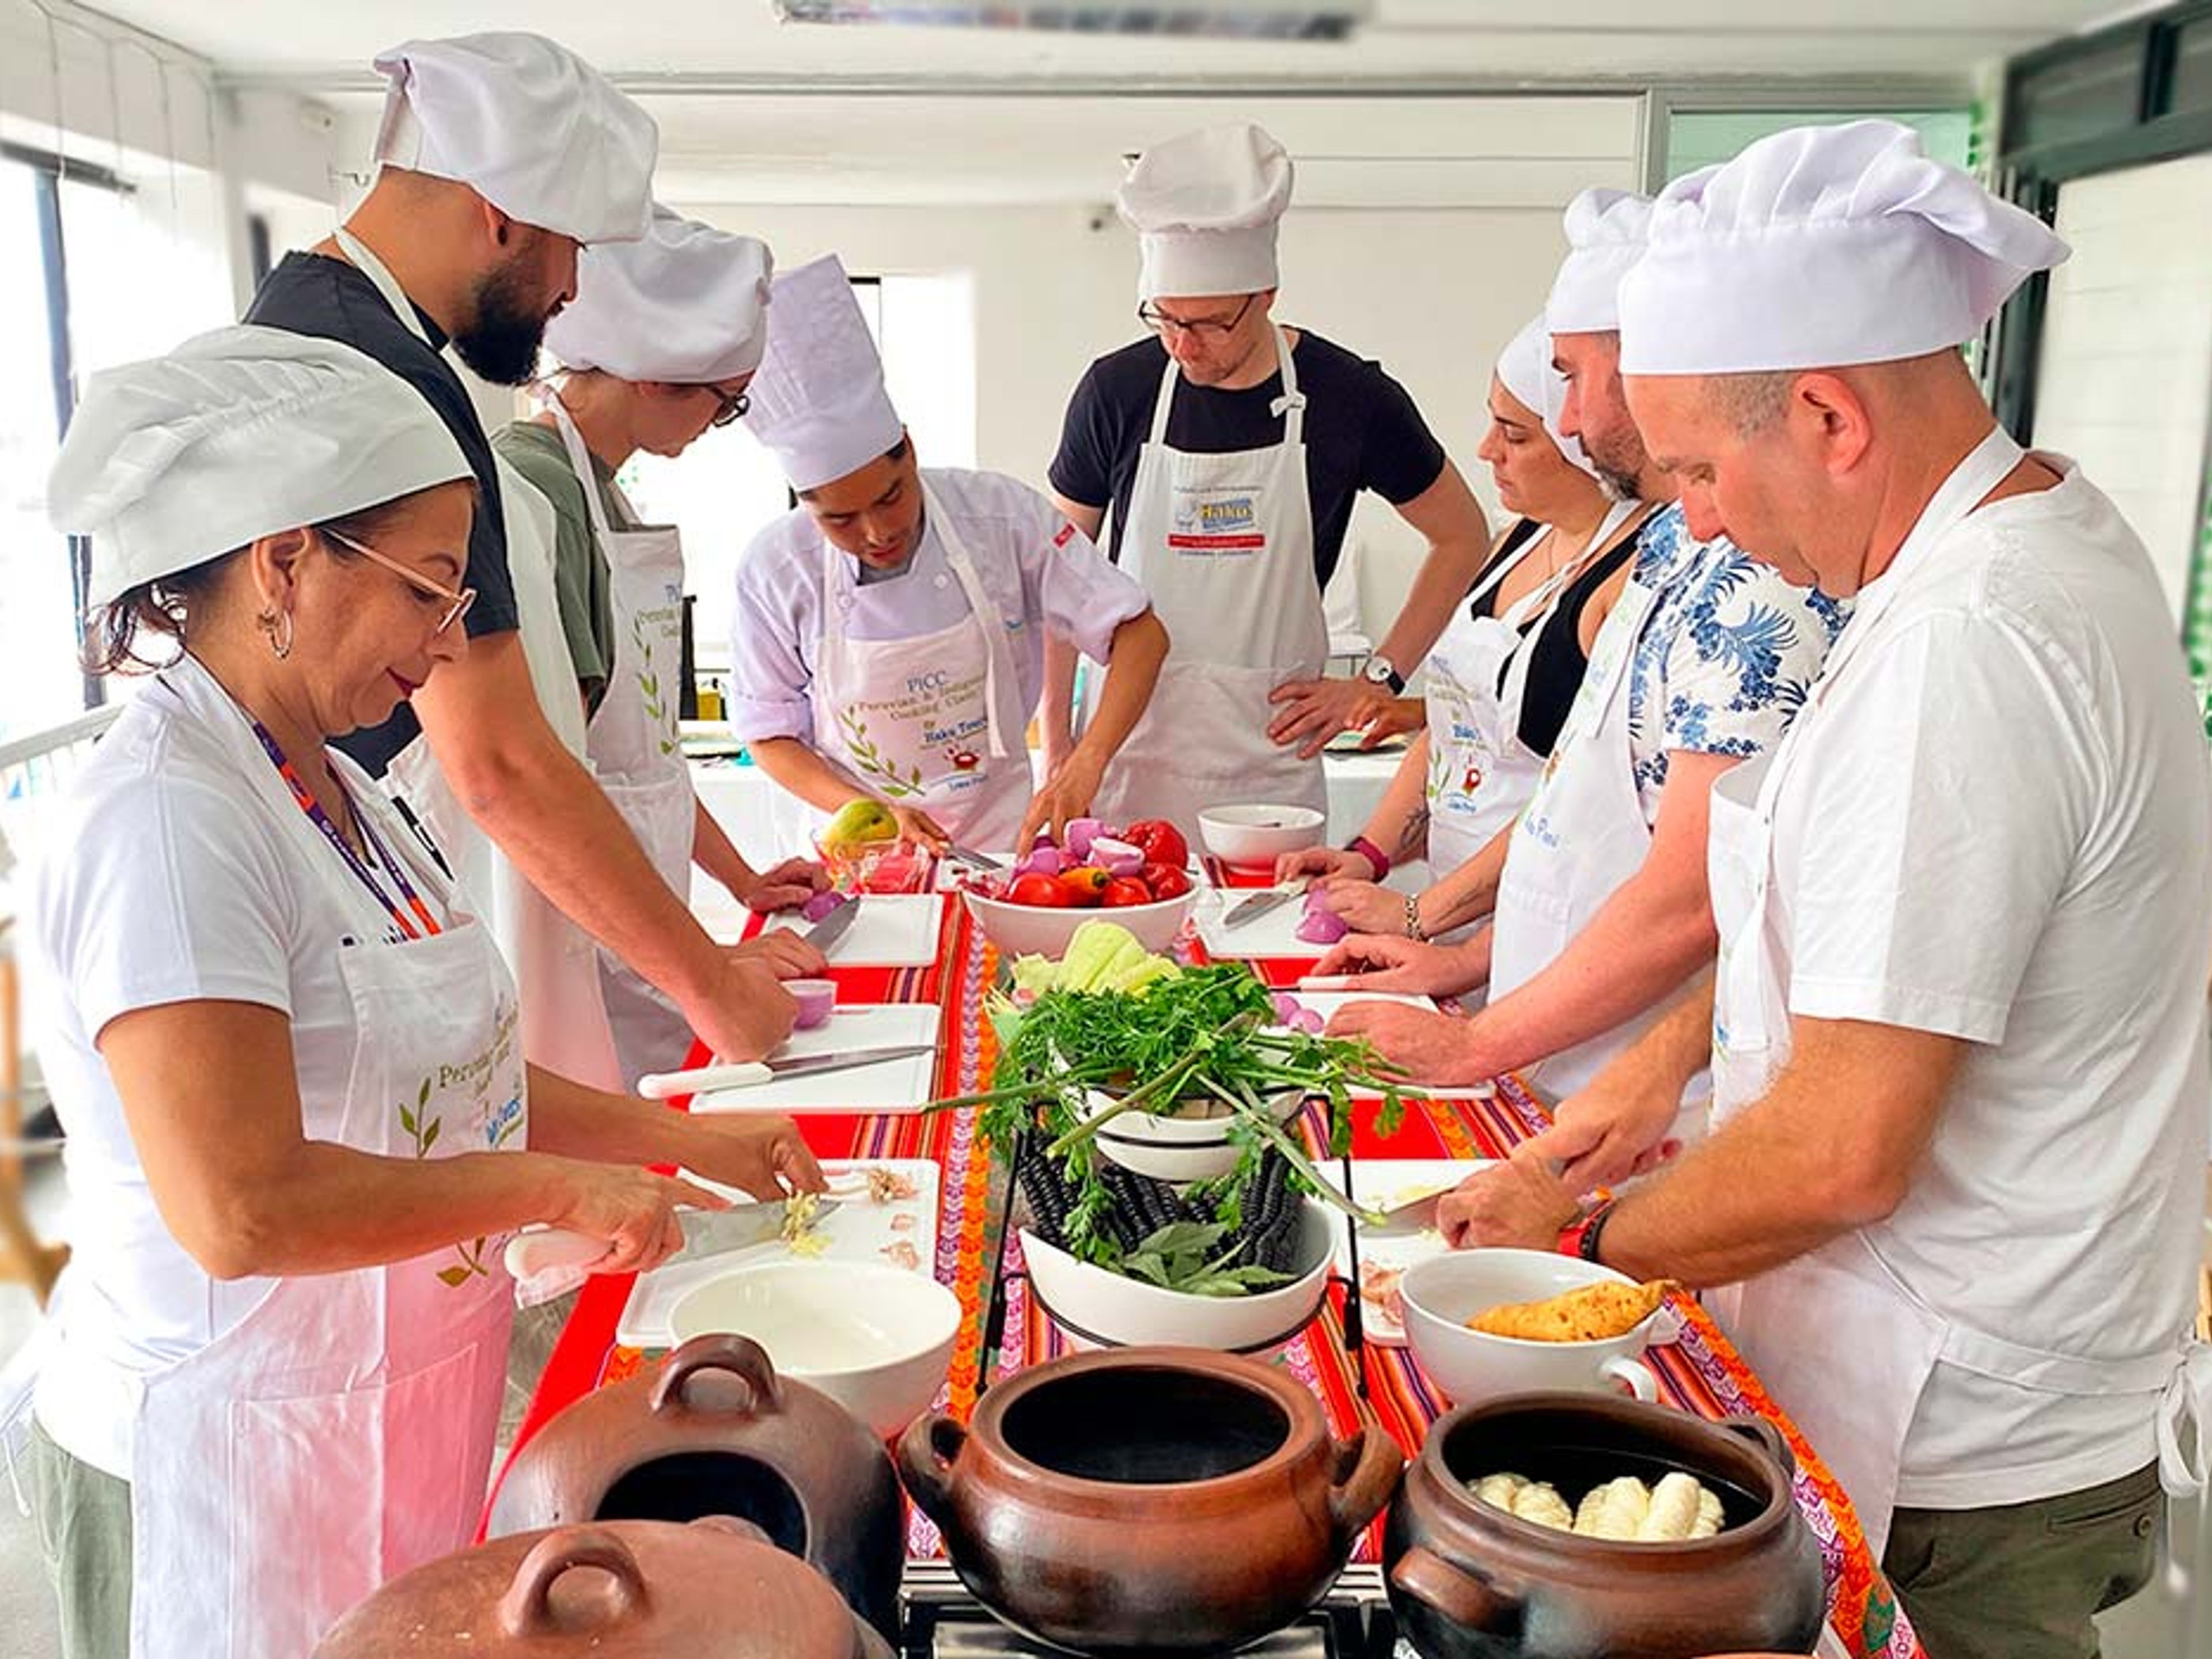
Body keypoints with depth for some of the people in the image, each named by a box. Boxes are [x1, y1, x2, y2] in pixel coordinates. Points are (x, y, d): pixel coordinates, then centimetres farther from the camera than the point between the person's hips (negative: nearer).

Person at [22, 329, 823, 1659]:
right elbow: (241, 1209, -30)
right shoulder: (166, 818, -24)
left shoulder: (327, 786, 5)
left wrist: (692, 1140, 5)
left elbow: (441, 1074, 10)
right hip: (225, 1464, -8)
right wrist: (547, 1185, -20)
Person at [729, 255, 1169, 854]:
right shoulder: (776, 569, -8)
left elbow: (1141, 634, -5)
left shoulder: (1001, 515, -9)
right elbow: (770, 737, 2)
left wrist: (1086, 764, -19)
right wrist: (872, 814, -13)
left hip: (1000, 835, 0)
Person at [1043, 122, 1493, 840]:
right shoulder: (1117, 390, -2)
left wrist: (1378, 679, 2)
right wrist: (1055, 745, 1)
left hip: (1270, 767, 0)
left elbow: (1463, 538, 9)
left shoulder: (1347, 397, -4)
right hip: (1128, 762, 1)